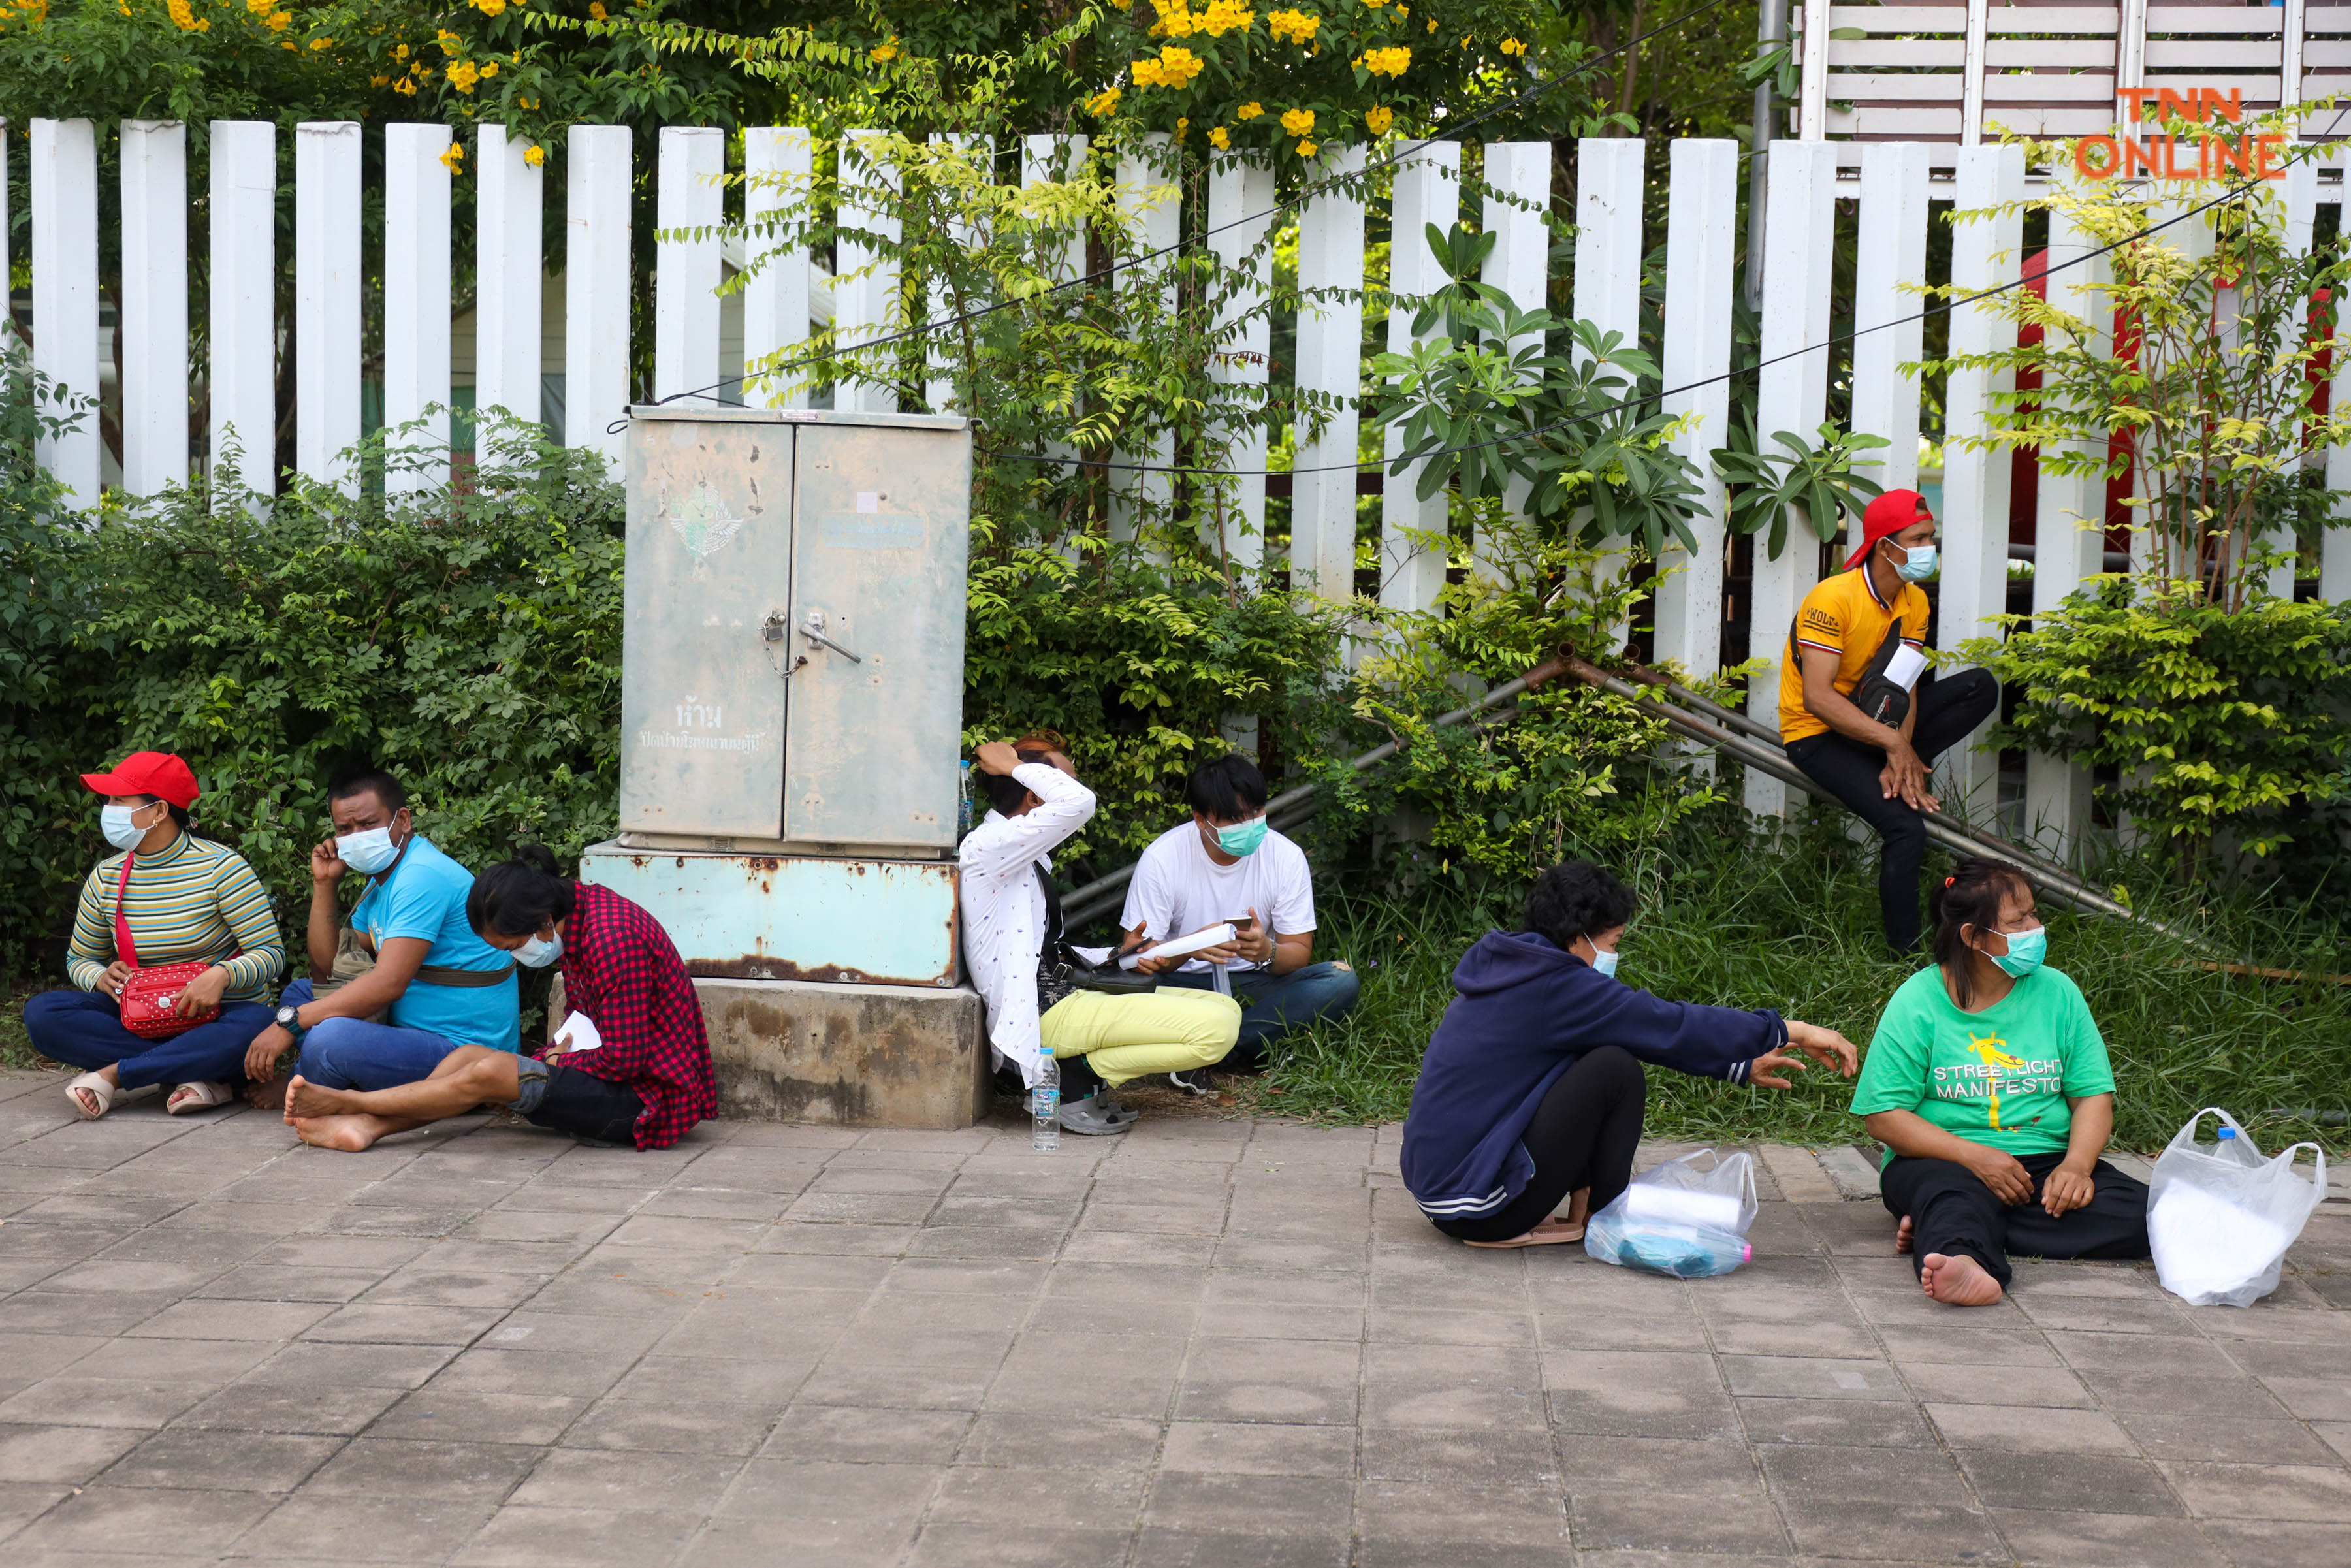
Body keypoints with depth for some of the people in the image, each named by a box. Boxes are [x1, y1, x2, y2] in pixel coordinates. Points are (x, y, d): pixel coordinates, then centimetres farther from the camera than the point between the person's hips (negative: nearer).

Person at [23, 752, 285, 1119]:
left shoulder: (220, 867, -11)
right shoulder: (106, 878, 4)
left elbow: (272, 954, -14)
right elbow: (79, 960, 15)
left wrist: (222, 975, -34)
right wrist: (100, 976, -11)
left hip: (218, 1020, -4)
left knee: (253, 1026, -39)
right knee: (41, 1013, -20)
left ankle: (112, 1075, -25)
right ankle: (199, 1073, -25)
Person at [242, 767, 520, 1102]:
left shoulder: (422, 875, -19)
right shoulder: (381, 880, 16)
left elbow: (389, 984, -28)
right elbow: (327, 968, 15)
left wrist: (288, 1022, -26)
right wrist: (324, 884, 8)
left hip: (464, 1049, -11)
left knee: (330, 1038, -31)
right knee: (300, 992, 20)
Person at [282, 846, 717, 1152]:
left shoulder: (614, 941, -25)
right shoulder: (580, 906, 5)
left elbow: (623, 1059, -24)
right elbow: (580, 1015, 19)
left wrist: (558, 1062, -8)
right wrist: (557, 1054, 0)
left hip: (649, 1096, -10)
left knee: (489, 1074, -18)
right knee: (470, 1055, 1)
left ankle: (349, 1102, -5)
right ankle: (365, 1126, -10)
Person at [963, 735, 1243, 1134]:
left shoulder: (1028, 858, 19)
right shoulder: (985, 847, -14)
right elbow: (1077, 803, -29)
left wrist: (1111, 957, 13)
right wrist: (1014, 765, -14)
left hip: (1069, 990, 11)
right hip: (1048, 1014, -11)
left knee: (1226, 1009, 8)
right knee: (1216, 1028, -21)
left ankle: (1084, 1073, 1)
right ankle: (1081, 1078, -9)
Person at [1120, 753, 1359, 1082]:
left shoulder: (1286, 857, -7)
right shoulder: (1162, 858, -12)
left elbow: (1299, 952, -5)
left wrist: (1268, 952, -30)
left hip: (1253, 985, 3)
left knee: (1342, 980, -25)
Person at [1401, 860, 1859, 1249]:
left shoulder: (1515, 972, 14)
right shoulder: (1554, 988, -16)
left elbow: (1651, 1026, 18)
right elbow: (1671, 1026, -16)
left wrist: (1743, 1066, 19)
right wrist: (1790, 1031, -7)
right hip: (1477, 1206, -10)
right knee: (1615, 1068, -13)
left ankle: (1581, 1202, 10)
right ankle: (1605, 1220, 3)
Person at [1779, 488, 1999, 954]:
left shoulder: (1914, 602, 0)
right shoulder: (1834, 598, -23)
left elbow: (1905, 685, -7)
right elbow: (1816, 697, -30)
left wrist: (1902, 753, -25)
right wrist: (1894, 744, -32)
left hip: (1873, 716, 8)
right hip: (1817, 735, -8)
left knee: (1980, 687, -6)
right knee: (1906, 827, -27)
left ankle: (1902, 773, -12)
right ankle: (1907, 957, -17)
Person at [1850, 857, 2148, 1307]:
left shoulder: (2057, 992, 9)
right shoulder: (1917, 1002, -3)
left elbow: (2093, 1095, 7)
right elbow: (1883, 1116, -8)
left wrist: (2076, 1165, -14)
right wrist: (1976, 1157, -20)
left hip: (2045, 1162, 4)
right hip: (1945, 1160, -4)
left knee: (2143, 1213, -23)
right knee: (1956, 1193, -37)